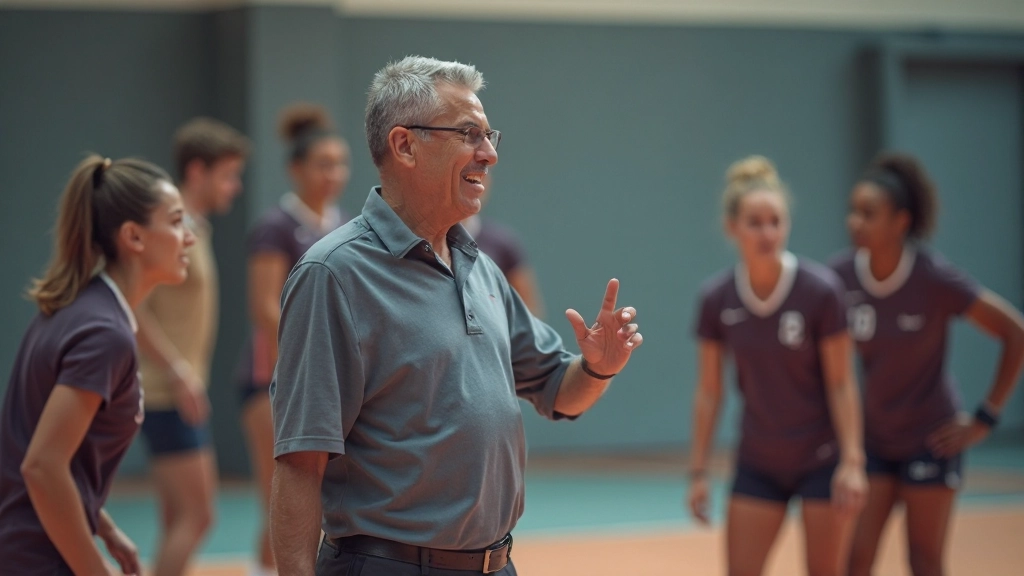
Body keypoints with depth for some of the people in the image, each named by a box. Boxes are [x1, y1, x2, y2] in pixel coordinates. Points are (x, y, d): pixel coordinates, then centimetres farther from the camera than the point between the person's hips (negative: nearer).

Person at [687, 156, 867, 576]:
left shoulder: (820, 290, -15)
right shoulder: (716, 299, -7)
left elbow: (841, 383, -11)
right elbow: (709, 391, 1)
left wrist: (853, 462, -16)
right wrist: (698, 471, 1)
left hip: (822, 461, -3)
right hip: (758, 464, 3)